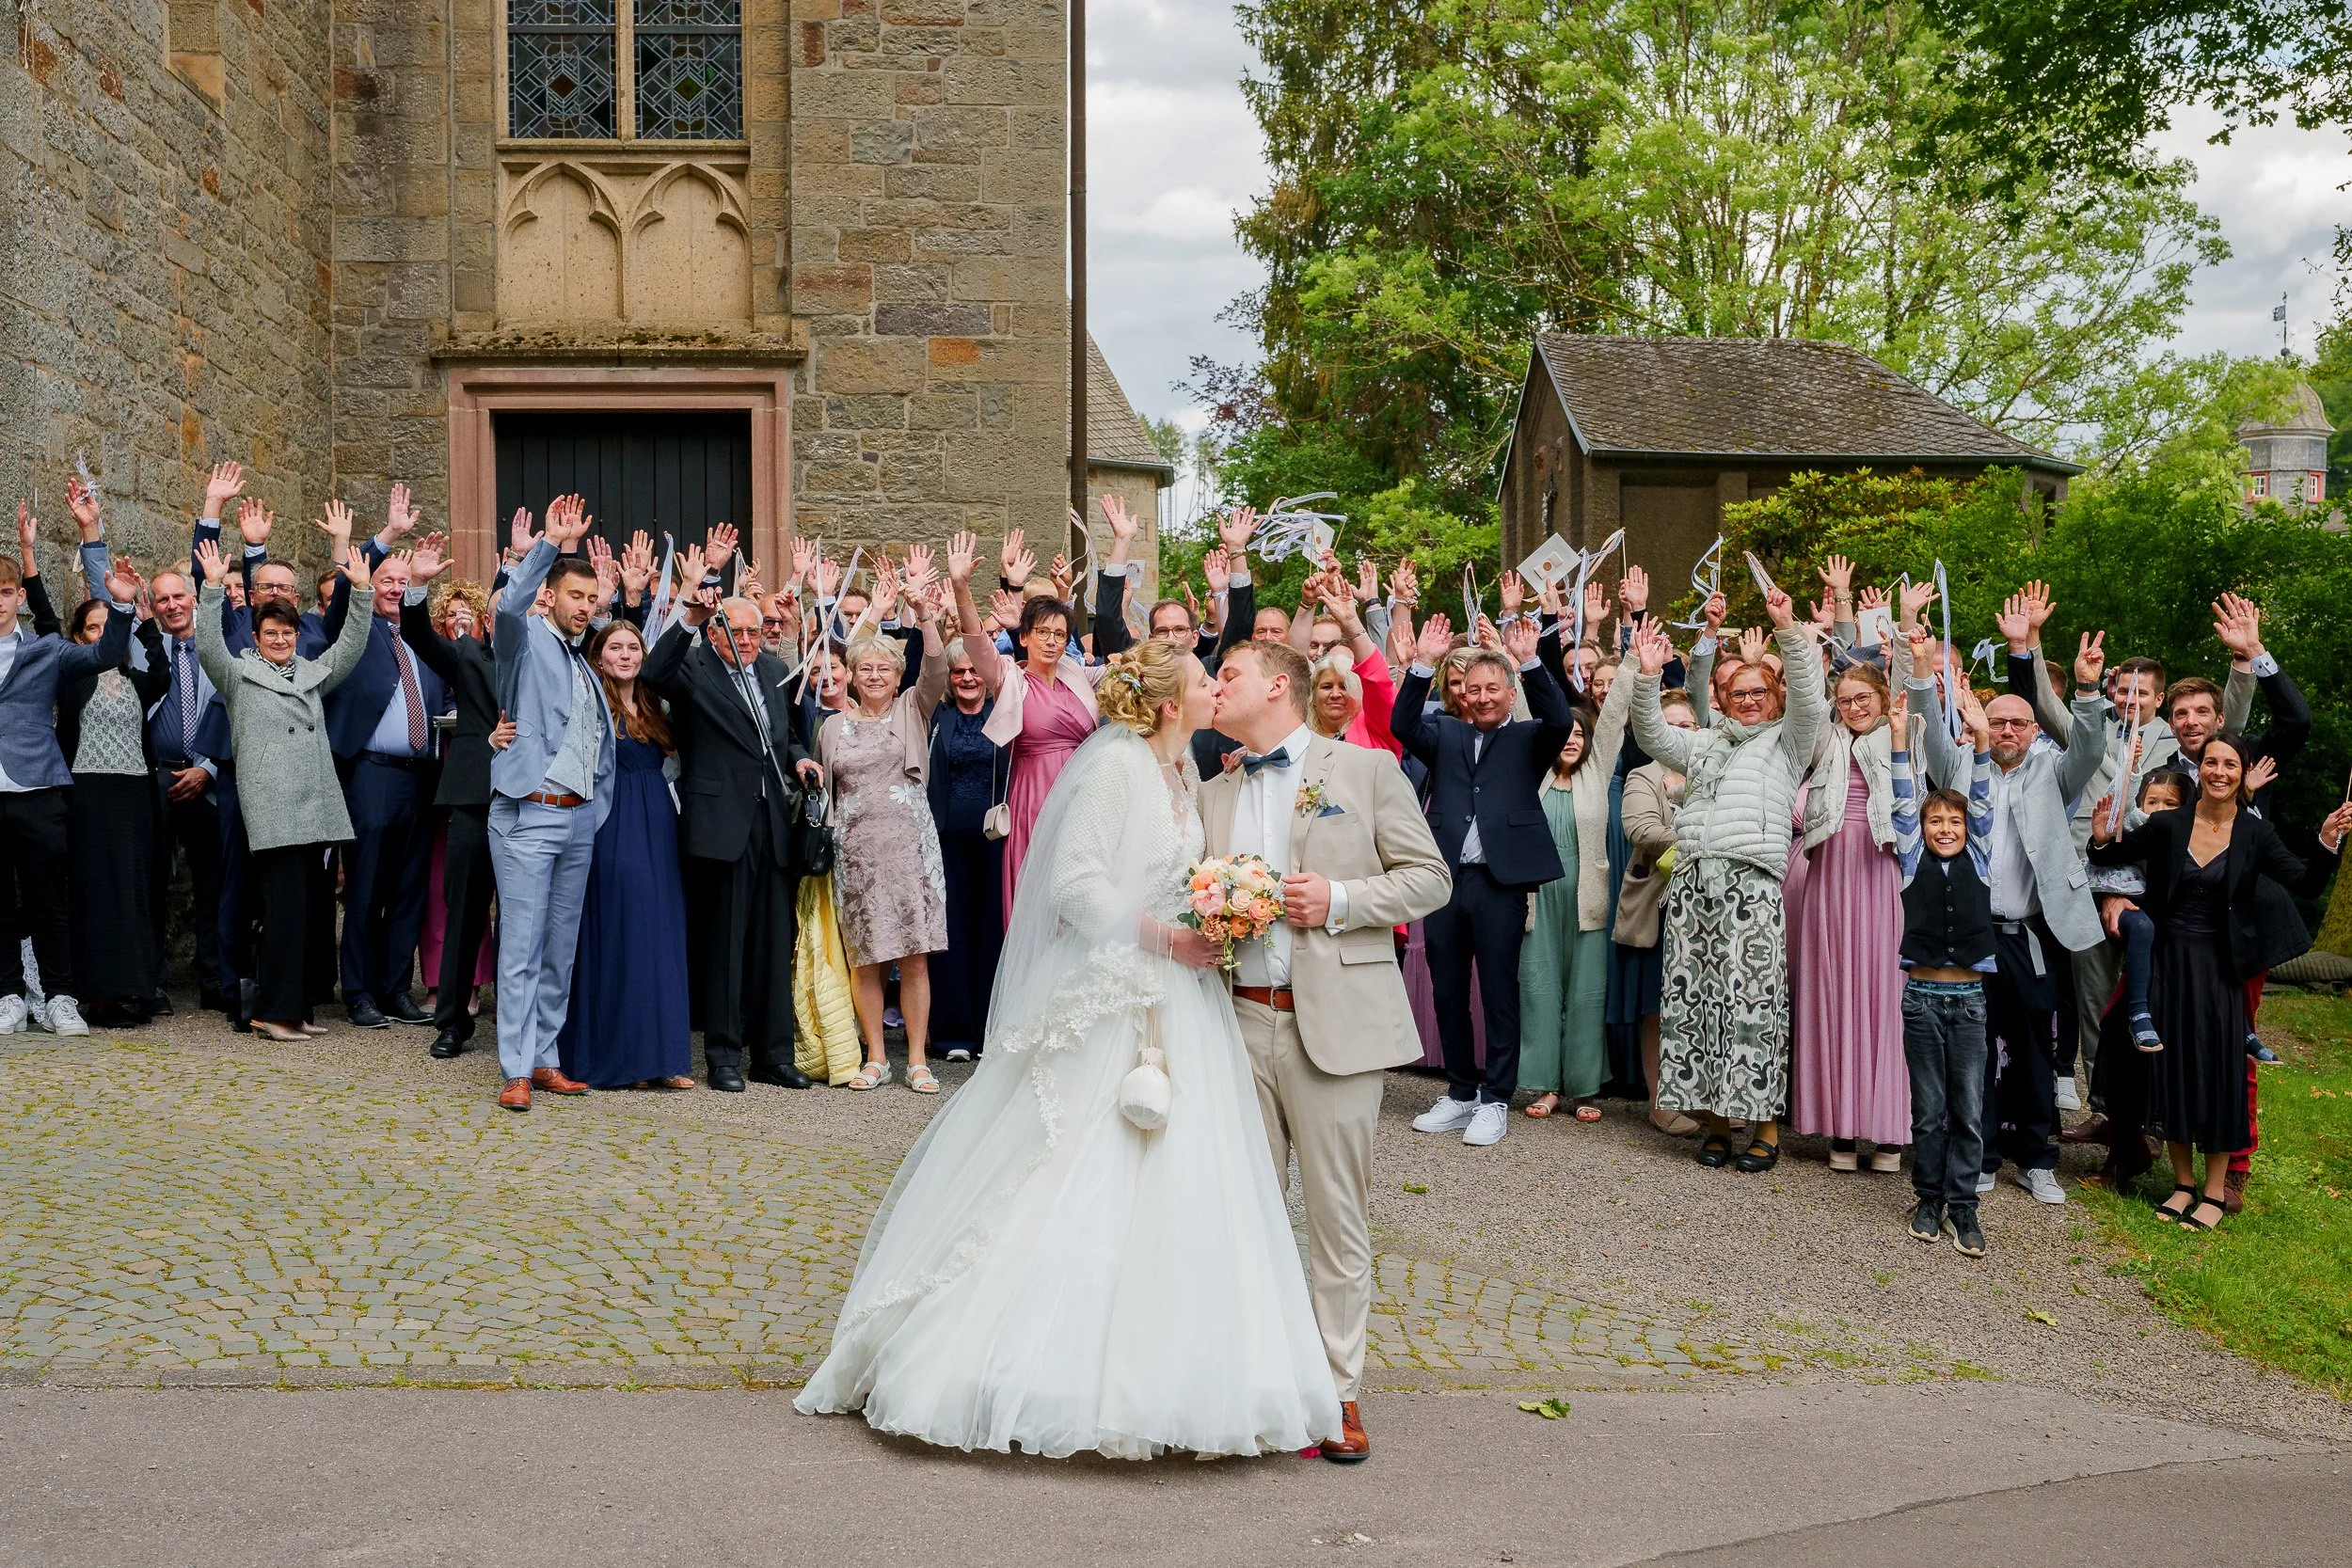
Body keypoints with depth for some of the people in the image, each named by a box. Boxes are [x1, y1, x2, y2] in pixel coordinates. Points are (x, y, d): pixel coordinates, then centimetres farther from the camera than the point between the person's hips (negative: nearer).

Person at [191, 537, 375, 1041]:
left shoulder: (312, 674, 21)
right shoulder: (238, 674, 8)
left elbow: (351, 646, 15)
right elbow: (209, 645, -8)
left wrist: (363, 590, 4)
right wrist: (213, 588, -17)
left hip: (315, 807, 6)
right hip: (272, 807, -5)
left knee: (313, 905, 5)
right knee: (285, 904, -11)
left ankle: (298, 1007, 12)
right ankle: (274, 1012, -6)